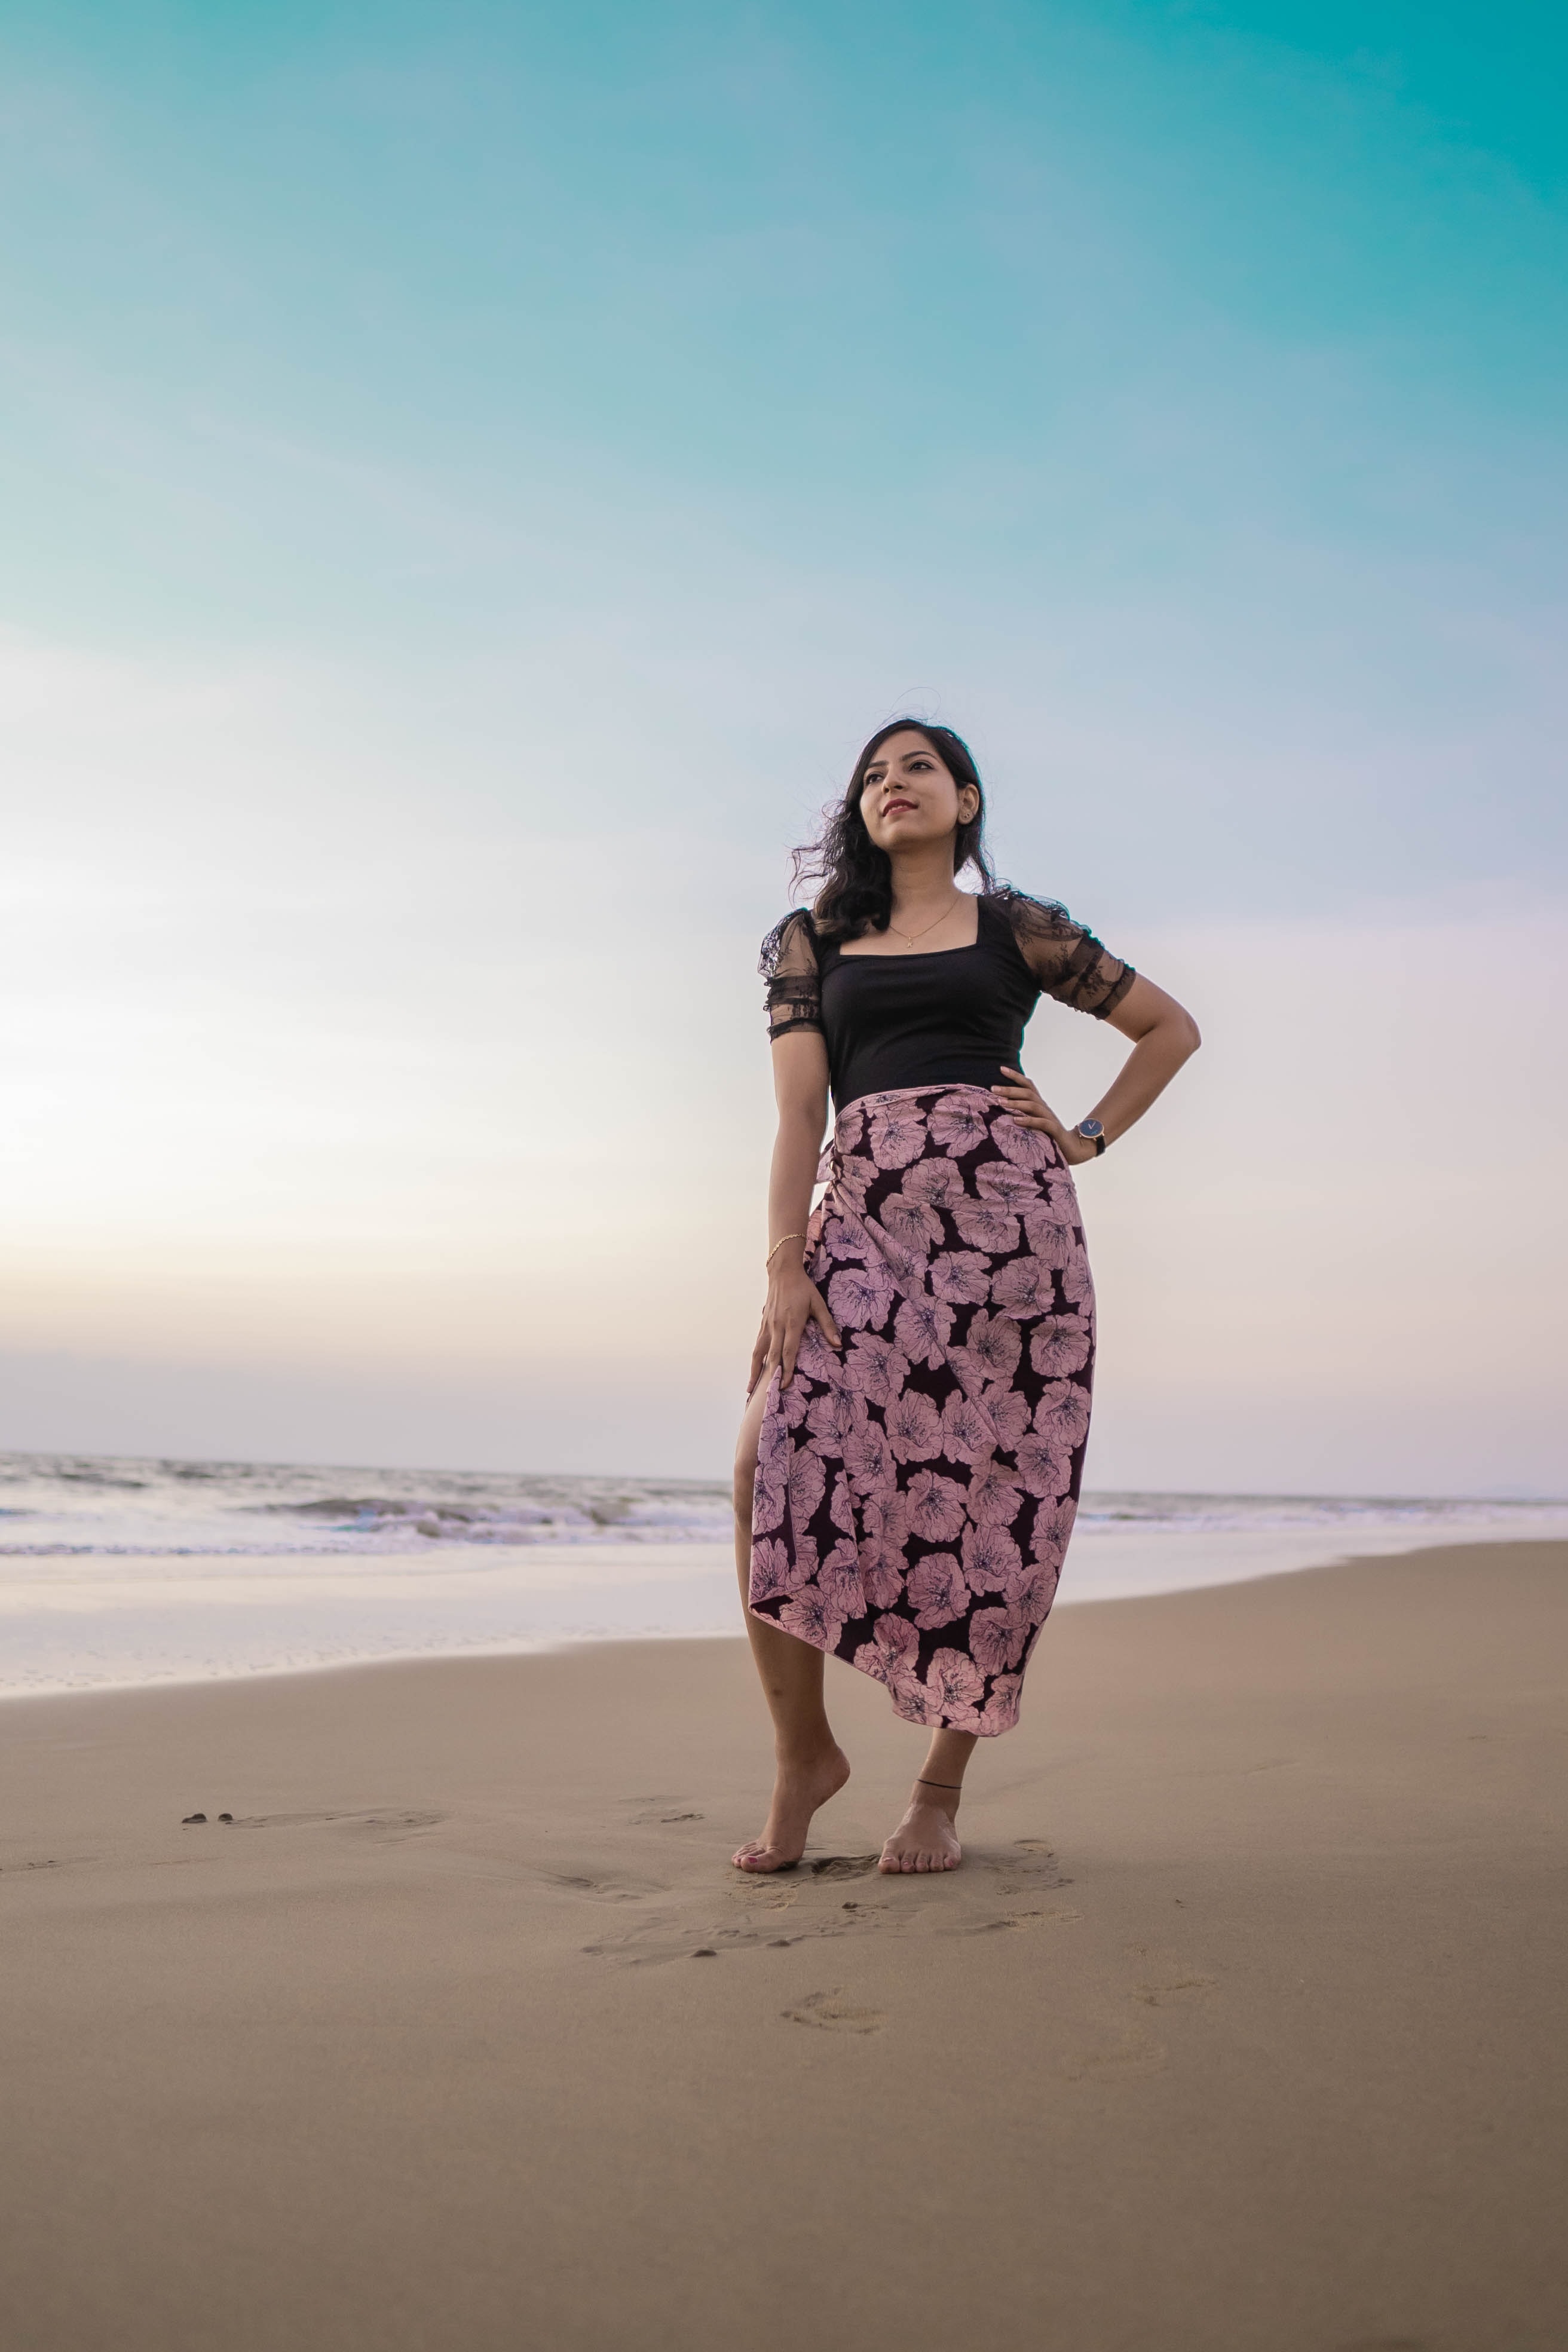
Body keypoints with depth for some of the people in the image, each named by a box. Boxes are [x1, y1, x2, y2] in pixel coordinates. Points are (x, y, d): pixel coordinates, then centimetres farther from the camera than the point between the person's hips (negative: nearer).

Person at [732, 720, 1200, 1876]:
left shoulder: (1017, 927, 14)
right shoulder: (814, 941, 16)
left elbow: (1172, 1026, 21)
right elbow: (799, 1111, 4)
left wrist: (1087, 1138, 10)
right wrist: (786, 1263, -7)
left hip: (1004, 1216, 0)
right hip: (867, 1219, 1)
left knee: (992, 1499, -3)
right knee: (774, 1458, -19)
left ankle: (941, 1792, 11)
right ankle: (805, 1751, -2)